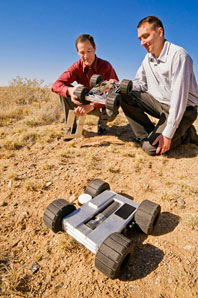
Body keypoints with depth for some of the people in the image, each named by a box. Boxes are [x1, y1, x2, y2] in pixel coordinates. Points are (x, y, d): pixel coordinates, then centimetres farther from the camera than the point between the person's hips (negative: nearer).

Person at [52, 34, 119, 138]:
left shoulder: (105, 66, -19)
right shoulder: (77, 66, -10)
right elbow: (56, 85, -20)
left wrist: (91, 106, -48)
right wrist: (70, 90, -44)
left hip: (101, 105, -2)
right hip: (85, 102, 3)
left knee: (110, 113, -37)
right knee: (64, 90, -19)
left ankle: (102, 123, 4)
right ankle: (71, 127, -8)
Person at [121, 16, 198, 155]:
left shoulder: (178, 54, -18)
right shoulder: (148, 58, 7)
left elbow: (179, 96, -24)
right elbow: (140, 83, 7)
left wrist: (168, 133, -27)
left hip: (183, 109, -7)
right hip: (160, 103, 7)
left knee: (151, 147, -23)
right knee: (126, 96, -11)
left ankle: (185, 134, 3)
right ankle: (147, 136, -7)